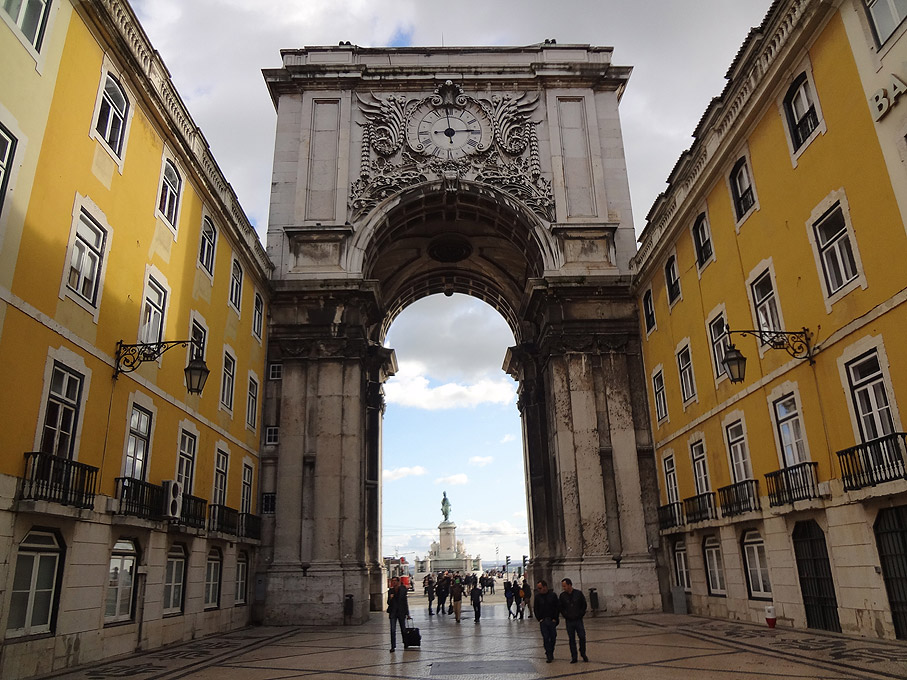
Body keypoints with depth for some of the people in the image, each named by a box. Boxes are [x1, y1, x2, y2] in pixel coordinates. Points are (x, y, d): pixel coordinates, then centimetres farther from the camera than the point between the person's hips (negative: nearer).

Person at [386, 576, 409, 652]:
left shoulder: (403, 590, -2)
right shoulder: (390, 591, 3)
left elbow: (405, 602, 2)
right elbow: (388, 603, 6)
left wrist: (407, 613, 3)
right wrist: (390, 598, -16)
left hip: (401, 612, -1)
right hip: (393, 612, 1)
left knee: (403, 629, 10)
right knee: (392, 630, -5)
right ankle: (393, 646, 0)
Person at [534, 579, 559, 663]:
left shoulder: (553, 595, -2)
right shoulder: (537, 596, 1)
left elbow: (558, 607, 2)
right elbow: (536, 609, 7)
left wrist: (555, 618, -4)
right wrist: (539, 619, -2)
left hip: (552, 620, 0)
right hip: (543, 621, 0)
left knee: (553, 638, 6)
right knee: (545, 638, -5)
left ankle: (551, 653, 24)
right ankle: (549, 656, 2)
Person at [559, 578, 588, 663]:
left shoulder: (579, 593, -5)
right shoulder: (562, 595, -2)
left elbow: (584, 605, 4)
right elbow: (560, 607, 9)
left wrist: (581, 615, -1)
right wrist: (565, 615, 2)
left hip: (578, 620, -1)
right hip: (569, 621, 1)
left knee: (582, 637, -2)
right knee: (572, 639, 4)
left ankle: (583, 654, 19)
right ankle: (573, 657, 12)